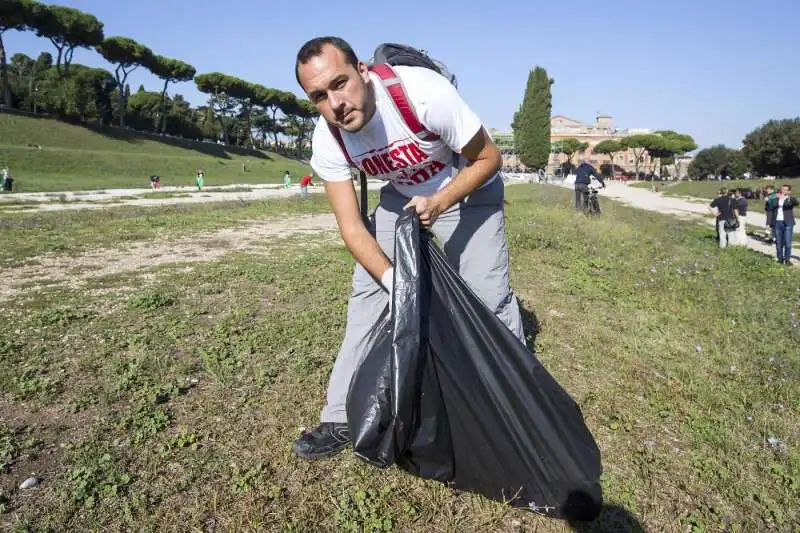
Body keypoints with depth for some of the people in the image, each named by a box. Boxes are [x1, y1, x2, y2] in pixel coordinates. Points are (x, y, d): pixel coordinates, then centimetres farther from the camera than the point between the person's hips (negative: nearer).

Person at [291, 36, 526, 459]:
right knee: (368, 290, -6)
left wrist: (439, 202, -32)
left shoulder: (423, 92, -34)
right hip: (402, 198, 4)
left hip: (468, 191, -3)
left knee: (490, 297, -13)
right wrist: (394, 279, -35)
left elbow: (488, 158, -20)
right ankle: (342, 419, 4)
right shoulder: (327, 141, -21)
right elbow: (352, 228, -20)